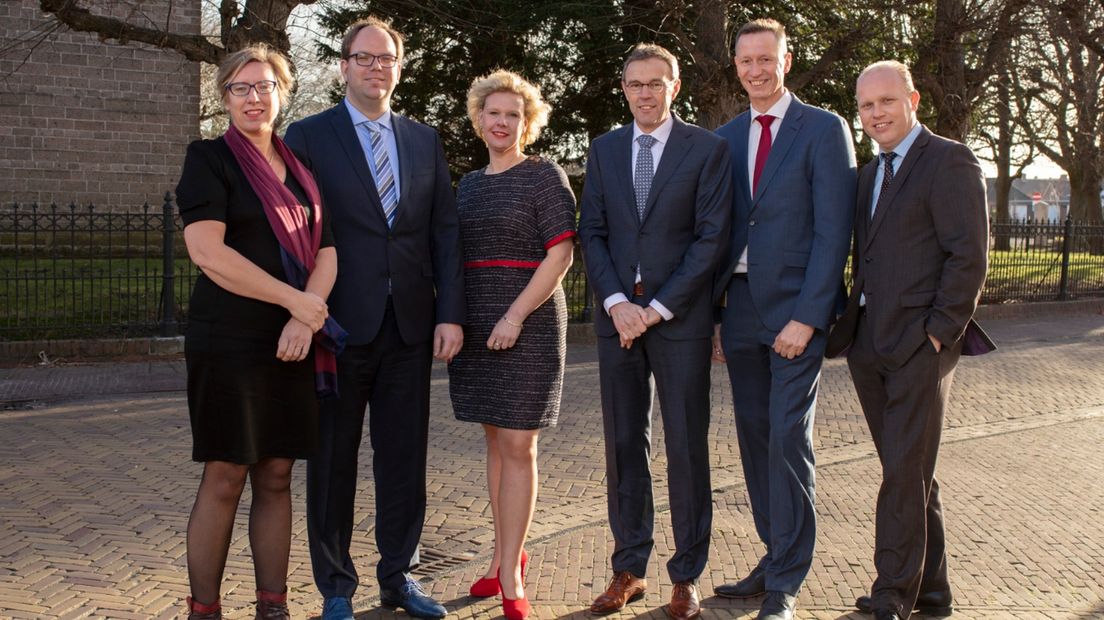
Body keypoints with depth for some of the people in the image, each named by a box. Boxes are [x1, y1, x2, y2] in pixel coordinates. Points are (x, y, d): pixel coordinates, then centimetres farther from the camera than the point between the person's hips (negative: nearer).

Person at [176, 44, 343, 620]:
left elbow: (326, 252, 10)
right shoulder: (209, 158, -1)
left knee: (276, 477, 7)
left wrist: (303, 321, -8)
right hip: (229, 340, -5)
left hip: (293, 343, 5)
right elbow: (207, 251, -13)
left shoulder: (300, 168, 15)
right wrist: (296, 300, -13)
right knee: (224, 479, -2)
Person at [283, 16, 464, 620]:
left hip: (410, 326, 3)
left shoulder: (425, 140, 11)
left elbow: (445, 231, 8)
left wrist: (450, 314, -1)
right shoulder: (308, 136, 1)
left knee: (405, 458, 10)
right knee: (333, 461, 7)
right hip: (339, 324, -3)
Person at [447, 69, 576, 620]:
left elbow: (561, 253, -11)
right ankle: (505, 554, 21)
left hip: (527, 324, -6)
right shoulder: (468, 184, 15)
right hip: (476, 326, 6)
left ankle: (511, 575, 2)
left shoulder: (544, 176, -4)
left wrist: (515, 316, -18)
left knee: (518, 447, -4)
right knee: (495, 442, 11)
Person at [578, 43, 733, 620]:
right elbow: (592, 232, 7)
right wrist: (616, 302, -8)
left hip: (680, 316, -3)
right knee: (624, 443, 7)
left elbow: (712, 236, -6)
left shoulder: (707, 148, 0)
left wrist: (658, 308, -12)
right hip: (618, 314, 3)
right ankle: (628, 569, 17)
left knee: (686, 447, 2)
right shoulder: (604, 149, 11)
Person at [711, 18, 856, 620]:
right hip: (740, 304, 6)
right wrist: (712, 312, 6)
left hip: (796, 306, -5)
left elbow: (834, 230, -9)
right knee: (755, 435, 10)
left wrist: (807, 317, -16)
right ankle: (775, 555, 23)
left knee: (788, 435, -7)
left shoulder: (824, 129, -3)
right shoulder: (725, 138, 13)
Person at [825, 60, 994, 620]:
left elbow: (969, 257, -12)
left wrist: (938, 332, -15)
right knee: (910, 475, 13)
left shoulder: (949, 162, -6)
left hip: (920, 344, -7)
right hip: (870, 345, 8)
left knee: (905, 473, -6)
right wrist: (848, 327, 10)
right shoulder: (869, 174, 19)